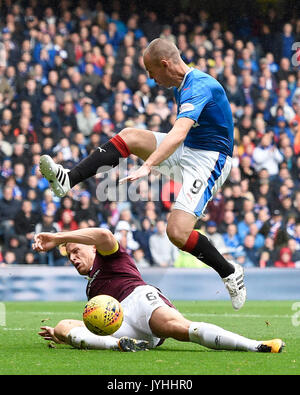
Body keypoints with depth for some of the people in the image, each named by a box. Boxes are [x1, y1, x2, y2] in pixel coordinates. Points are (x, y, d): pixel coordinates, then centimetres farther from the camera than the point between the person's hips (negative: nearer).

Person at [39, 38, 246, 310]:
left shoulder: (198, 87, -23)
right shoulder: (184, 84, 8)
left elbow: (178, 134, -39)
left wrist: (147, 166, -49)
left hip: (209, 160, -10)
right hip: (186, 151, 10)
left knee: (178, 232, -22)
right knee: (128, 136, -6)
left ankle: (230, 273, -1)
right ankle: (69, 180, -10)